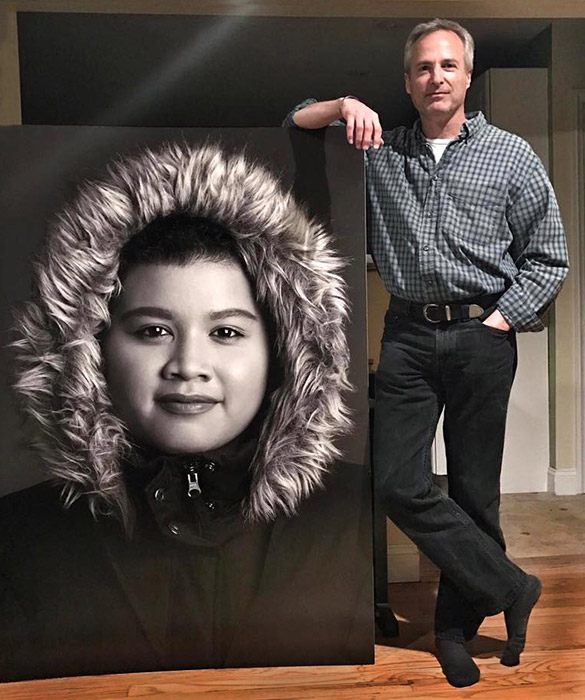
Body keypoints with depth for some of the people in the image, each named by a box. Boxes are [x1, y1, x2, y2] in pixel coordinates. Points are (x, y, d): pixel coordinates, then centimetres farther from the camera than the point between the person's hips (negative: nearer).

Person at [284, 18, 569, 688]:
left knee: (473, 491, 6)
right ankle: (510, 588, 12)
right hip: (408, 336, 2)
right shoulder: (381, 149, 12)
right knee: (397, 483, -6)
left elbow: (548, 258, 5)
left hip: (482, 337, -1)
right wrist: (345, 105, -1)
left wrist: (497, 323, -5)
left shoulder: (511, 155, 6)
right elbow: (294, 125, 18)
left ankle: (456, 625, 26)